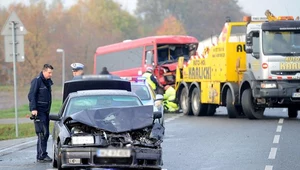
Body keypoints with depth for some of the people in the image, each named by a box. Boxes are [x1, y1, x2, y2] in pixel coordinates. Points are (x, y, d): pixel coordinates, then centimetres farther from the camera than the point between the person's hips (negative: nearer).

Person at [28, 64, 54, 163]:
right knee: (42, 133, -13)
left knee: (46, 134, 9)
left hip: (45, 111, 9)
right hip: (38, 111, -9)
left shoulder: (48, 81, 14)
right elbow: (31, 96, -14)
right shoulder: (37, 81, -10)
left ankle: (42, 155, 14)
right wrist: (33, 109, -21)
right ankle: (41, 156, -13)